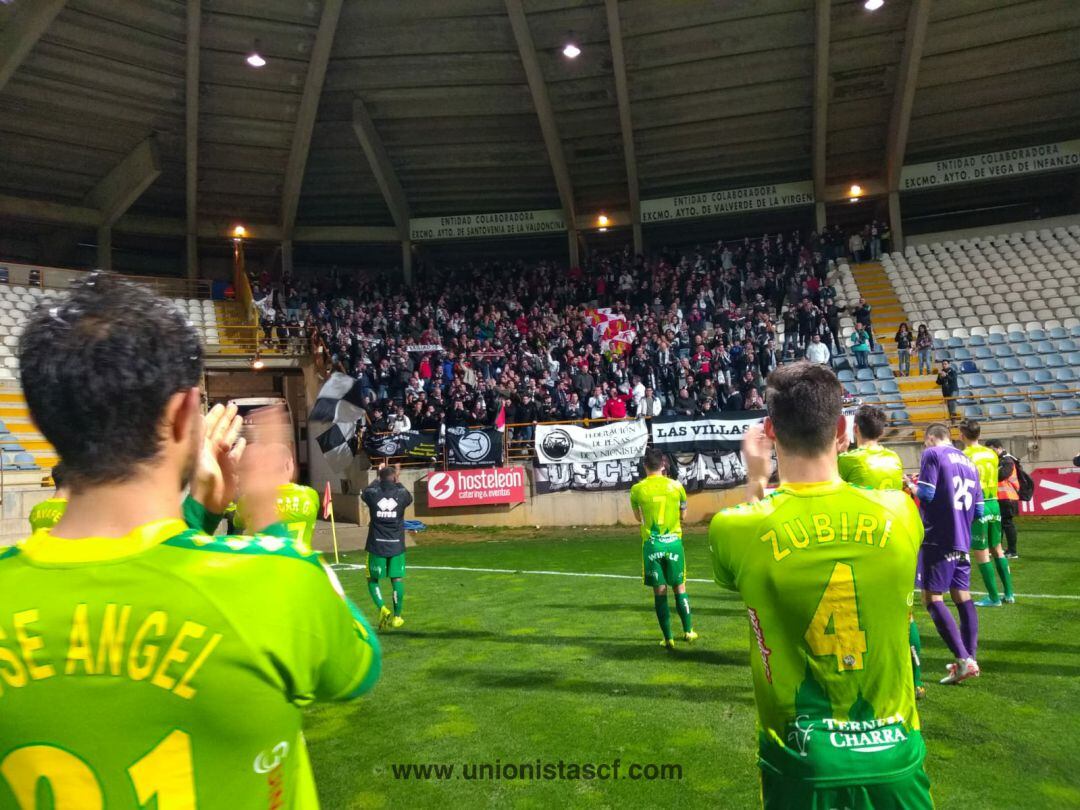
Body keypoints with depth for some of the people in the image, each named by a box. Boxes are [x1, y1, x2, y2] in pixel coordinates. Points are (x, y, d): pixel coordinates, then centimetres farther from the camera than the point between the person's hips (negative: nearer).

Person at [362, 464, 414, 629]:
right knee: (398, 579, 10)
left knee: (373, 579, 14)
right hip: (396, 545, 0)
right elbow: (409, 497, 20)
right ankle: (396, 616, 12)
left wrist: (378, 478, 31)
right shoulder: (401, 494, -6)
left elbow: (364, 493, 20)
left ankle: (383, 609, -5)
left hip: (376, 545, 0)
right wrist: (398, 482, 31)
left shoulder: (373, 494, -6)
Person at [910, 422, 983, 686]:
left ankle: (964, 660, -12)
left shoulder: (932, 454, -5)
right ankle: (970, 659, 18)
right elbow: (978, 509, 15)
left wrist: (910, 486, 5)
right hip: (962, 540, 8)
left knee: (932, 598, -5)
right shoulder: (968, 461, 17)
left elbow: (926, 494, -14)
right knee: (962, 597, 14)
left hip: (938, 538, -8)